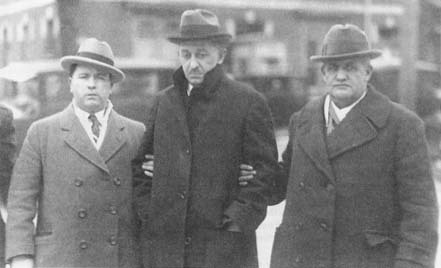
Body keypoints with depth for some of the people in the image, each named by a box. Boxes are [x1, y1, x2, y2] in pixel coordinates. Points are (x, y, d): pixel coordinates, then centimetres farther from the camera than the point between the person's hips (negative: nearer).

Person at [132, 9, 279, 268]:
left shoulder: (250, 102, -1)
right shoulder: (163, 101, 12)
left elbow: (265, 169, -4)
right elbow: (139, 165, 16)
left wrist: (238, 222, -10)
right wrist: (148, 214, 4)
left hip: (224, 246, -3)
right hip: (164, 242, 4)